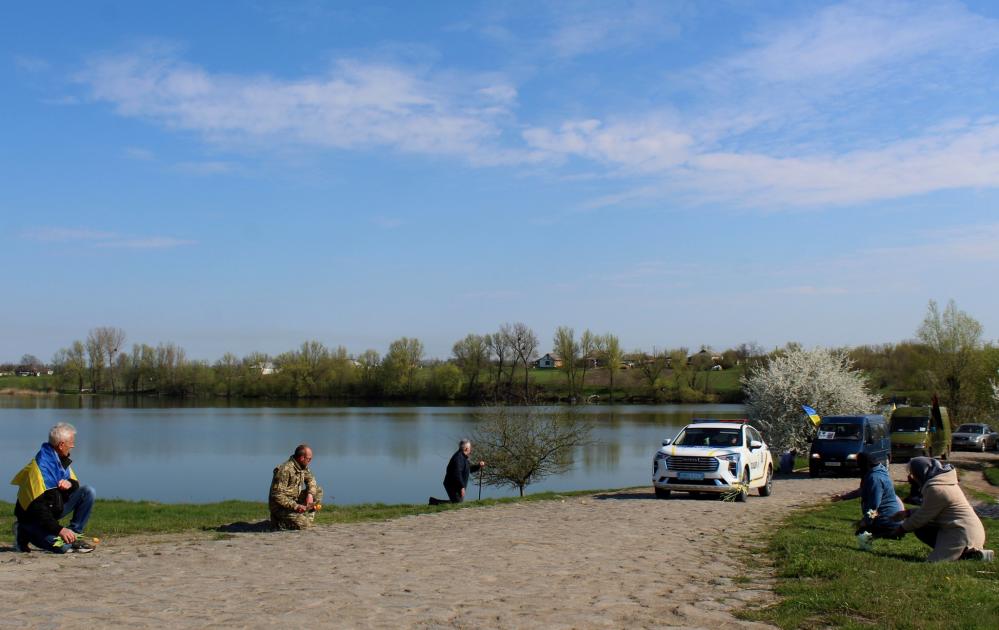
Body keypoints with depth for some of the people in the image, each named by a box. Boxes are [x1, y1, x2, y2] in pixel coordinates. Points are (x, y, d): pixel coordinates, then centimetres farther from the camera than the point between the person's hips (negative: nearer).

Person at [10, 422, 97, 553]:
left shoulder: (62, 460, 3)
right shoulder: (40, 467, -26)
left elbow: (76, 483, 13)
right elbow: (37, 506, -29)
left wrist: (70, 483, -14)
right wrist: (59, 529, -34)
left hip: (55, 508, 8)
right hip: (34, 520, -8)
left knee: (88, 492, -9)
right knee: (64, 546, -28)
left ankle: (74, 534, -2)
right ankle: (26, 534, -1)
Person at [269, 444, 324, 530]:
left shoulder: (302, 466, 1)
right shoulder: (285, 470, -26)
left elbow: (310, 479, 16)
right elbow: (277, 495, -27)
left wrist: (310, 494, -5)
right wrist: (295, 506, -29)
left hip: (295, 500, 8)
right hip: (281, 506, -8)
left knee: (318, 490, 1)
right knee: (304, 524, -21)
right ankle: (277, 521, -2)